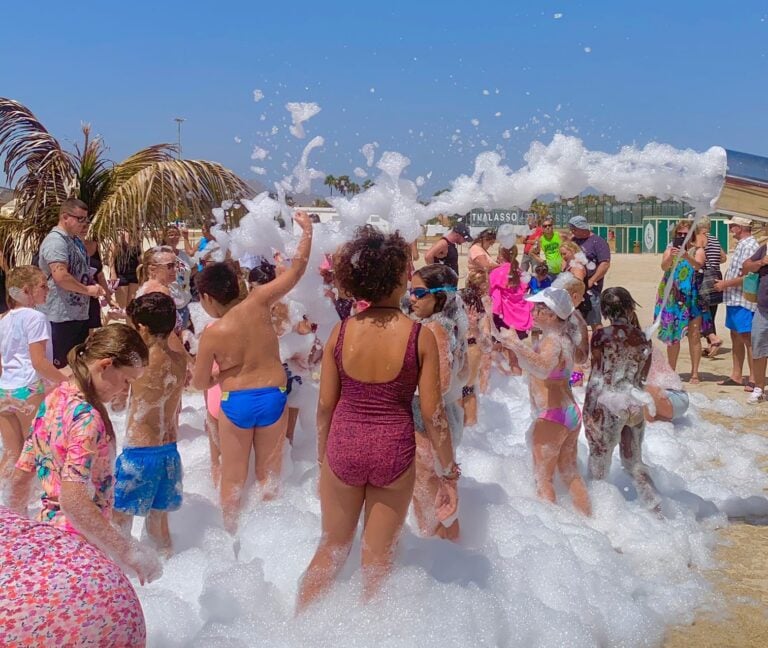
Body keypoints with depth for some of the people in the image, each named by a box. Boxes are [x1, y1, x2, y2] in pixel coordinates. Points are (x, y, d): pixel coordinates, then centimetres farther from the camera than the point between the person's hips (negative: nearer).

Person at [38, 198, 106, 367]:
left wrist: (97, 288, 9)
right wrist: (88, 289, -15)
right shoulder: (56, 241, -16)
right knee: (61, 368, -4)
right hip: (61, 316, -10)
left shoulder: (75, 240, 16)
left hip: (79, 314, 10)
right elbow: (61, 276, -27)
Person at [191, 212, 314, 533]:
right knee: (268, 472, 16)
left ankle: (231, 532, 27)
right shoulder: (257, 303, -12)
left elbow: (200, 383, -4)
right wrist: (307, 229, 3)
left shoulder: (212, 334, -14)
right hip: (273, 396, 2)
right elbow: (296, 269, -6)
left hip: (235, 402, -2)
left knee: (233, 475, 15)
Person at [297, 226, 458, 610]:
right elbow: (431, 413, -10)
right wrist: (449, 472, 1)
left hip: (343, 446, 2)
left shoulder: (341, 331, -7)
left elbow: (326, 404, -1)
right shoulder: (420, 337, -13)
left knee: (332, 547, 23)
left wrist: (322, 456, 15)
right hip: (394, 450, -2)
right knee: (378, 557, 16)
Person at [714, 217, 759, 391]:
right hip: (735, 299, 11)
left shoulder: (748, 246, -16)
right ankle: (736, 376, 22)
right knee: (736, 337, 14)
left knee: (748, 339, -7)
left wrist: (725, 284, -15)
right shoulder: (742, 245, 17)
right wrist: (724, 283, 12)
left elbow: (747, 276, -23)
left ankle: (754, 379, -2)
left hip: (744, 300, -11)